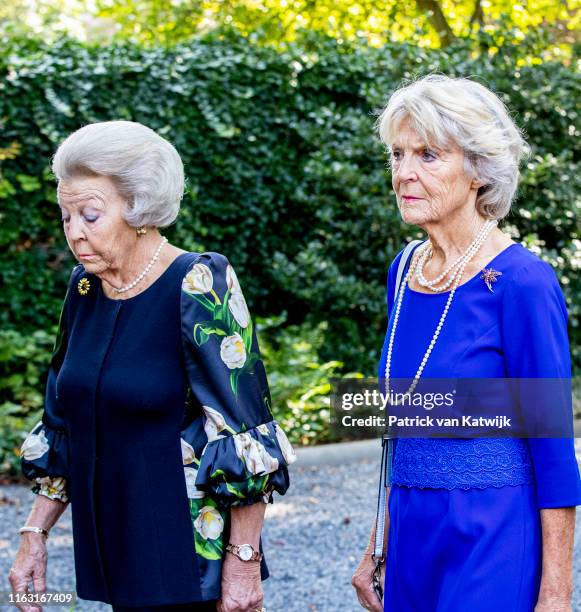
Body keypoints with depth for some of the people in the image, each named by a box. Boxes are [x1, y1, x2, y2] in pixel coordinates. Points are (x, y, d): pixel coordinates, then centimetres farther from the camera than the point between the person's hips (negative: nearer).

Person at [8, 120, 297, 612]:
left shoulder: (198, 289, -14)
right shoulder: (85, 288, 6)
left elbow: (244, 438, -16)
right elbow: (62, 428, 13)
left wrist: (244, 563, -17)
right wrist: (35, 536, 11)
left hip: (190, 560, -6)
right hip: (114, 555, 6)